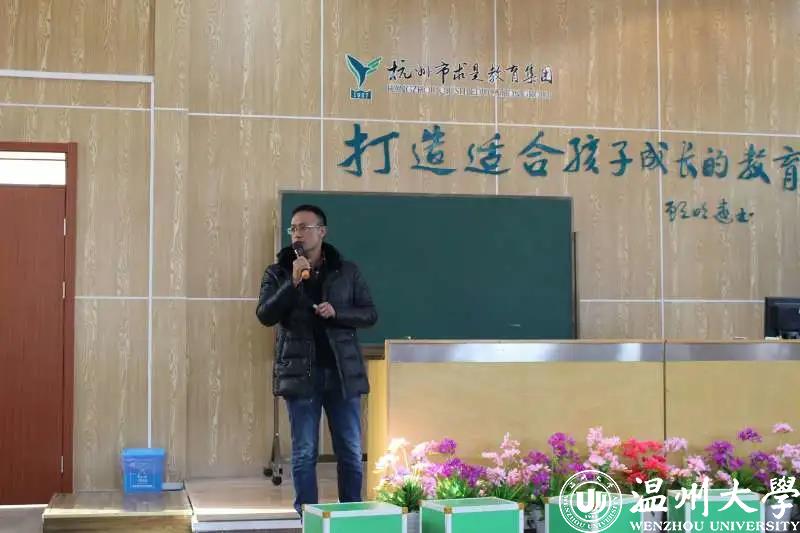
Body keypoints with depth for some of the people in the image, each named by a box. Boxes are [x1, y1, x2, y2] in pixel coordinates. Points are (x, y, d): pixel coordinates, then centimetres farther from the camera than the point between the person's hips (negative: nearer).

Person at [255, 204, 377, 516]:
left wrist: (336, 312, -13)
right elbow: (265, 315, -8)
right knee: (304, 452, 3)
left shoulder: (347, 271, 6)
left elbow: (370, 314, 5)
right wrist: (293, 282, -18)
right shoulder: (277, 273, 4)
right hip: (300, 374, -1)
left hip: (343, 372, 1)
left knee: (351, 451, 5)